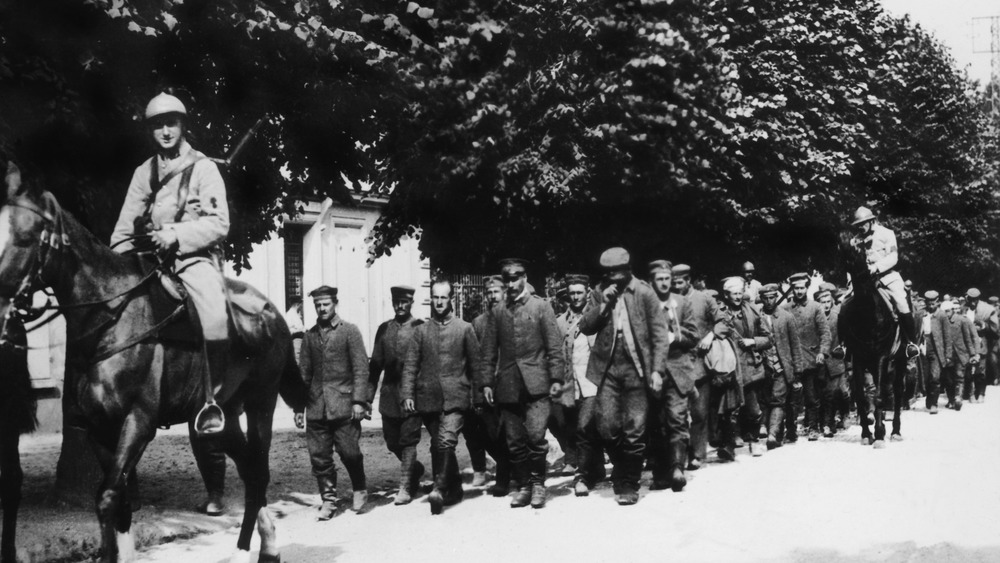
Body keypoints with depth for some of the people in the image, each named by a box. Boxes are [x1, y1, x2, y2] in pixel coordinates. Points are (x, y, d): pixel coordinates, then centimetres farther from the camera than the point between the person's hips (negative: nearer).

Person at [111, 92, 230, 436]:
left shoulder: (203, 168, 1)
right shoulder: (143, 173, 15)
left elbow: (218, 224, -8)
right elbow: (125, 227, 13)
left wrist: (176, 235, -19)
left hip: (195, 255, -5)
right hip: (151, 258, 5)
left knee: (214, 313, -31)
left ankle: (211, 398, -25)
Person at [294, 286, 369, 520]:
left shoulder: (350, 331, 2)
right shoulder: (310, 336, 13)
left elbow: (361, 368, -3)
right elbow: (304, 372, 16)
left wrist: (359, 401, -11)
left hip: (343, 404, -4)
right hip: (316, 406, 4)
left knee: (349, 451, -5)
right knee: (319, 456, 1)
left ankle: (360, 490, 19)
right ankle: (328, 500, 13)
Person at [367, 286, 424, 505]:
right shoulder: (384, 329, 10)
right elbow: (376, 364, 10)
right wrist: (369, 395, 6)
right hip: (389, 394, 5)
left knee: (408, 441, -3)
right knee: (392, 442, 11)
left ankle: (405, 487, 5)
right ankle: (415, 468, 36)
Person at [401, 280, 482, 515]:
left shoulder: (464, 328, 4)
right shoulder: (421, 330, 9)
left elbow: (475, 364, 7)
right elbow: (410, 365, 6)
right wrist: (407, 394, -3)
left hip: (454, 397, -3)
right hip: (428, 397, 3)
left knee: (446, 443, -18)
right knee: (437, 446, 10)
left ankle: (440, 488, -22)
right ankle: (454, 487, 24)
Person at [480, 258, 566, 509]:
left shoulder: (541, 306, 4)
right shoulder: (497, 312, 12)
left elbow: (554, 345, 1)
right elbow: (489, 351, 13)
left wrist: (556, 378, -6)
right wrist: (487, 383, 7)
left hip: (536, 383, -3)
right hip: (508, 386, 3)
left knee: (535, 436, -13)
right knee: (515, 441, 4)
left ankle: (538, 483, 4)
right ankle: (523, 486, 15)